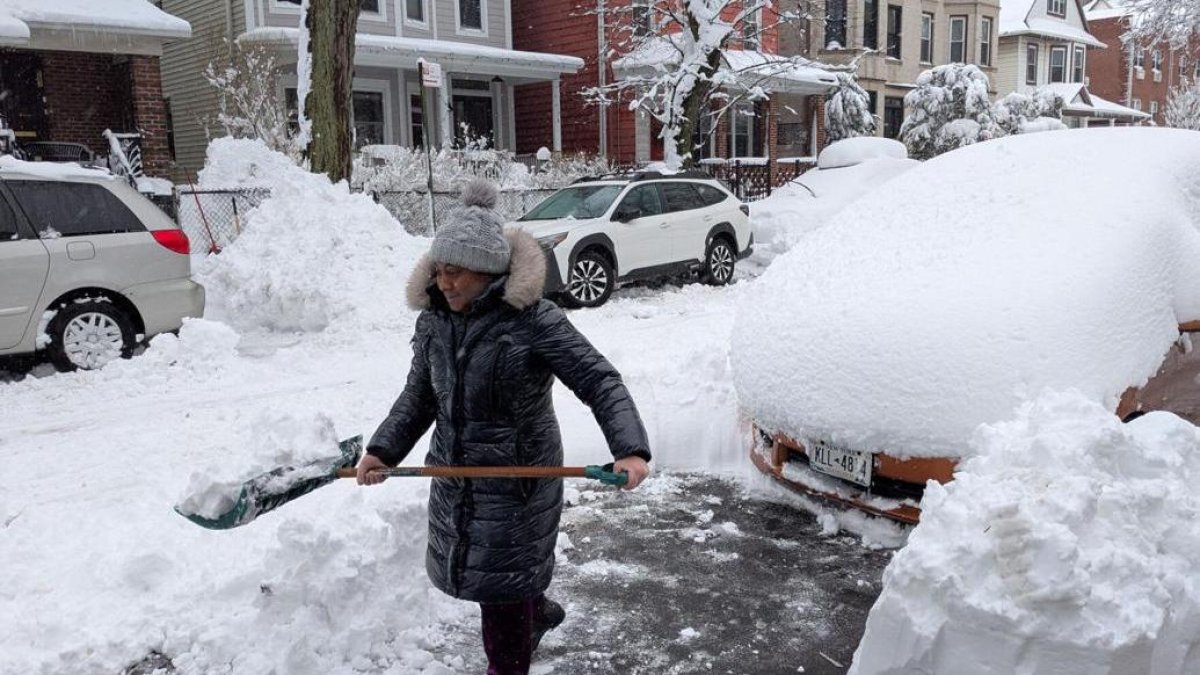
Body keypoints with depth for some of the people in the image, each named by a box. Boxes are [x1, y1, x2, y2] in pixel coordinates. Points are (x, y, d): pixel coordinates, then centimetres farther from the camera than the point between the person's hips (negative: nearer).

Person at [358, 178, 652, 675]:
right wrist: (383, 450, -3)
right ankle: (537, 612, 53)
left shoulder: (532, 319, -21)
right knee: (469, 568, 23)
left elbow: (600, 381, -21)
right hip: (454, 480, 7)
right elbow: (419, 397, 9)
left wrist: (630, 448, -33)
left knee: (503, 583, 5)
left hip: (518, 482, -7)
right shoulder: (432, 322, -1)